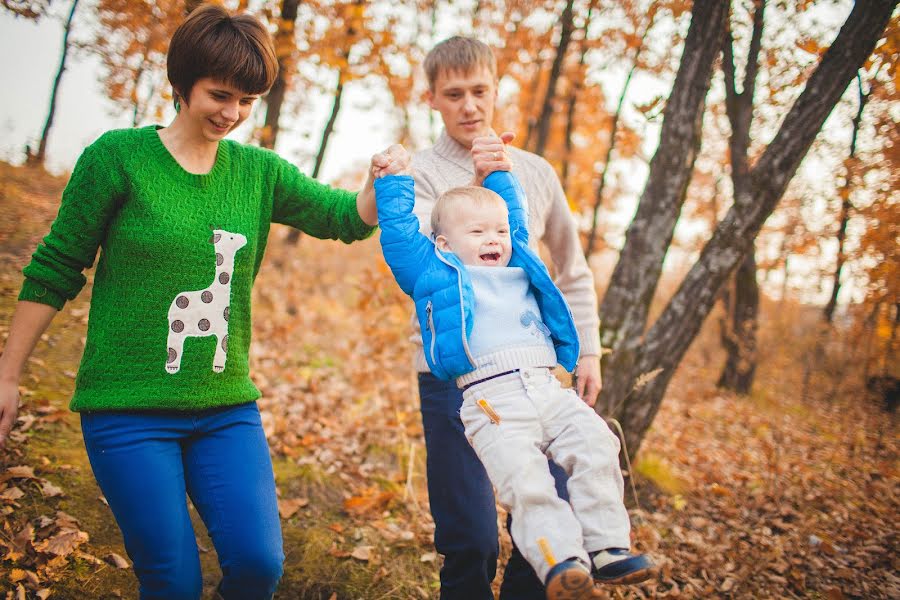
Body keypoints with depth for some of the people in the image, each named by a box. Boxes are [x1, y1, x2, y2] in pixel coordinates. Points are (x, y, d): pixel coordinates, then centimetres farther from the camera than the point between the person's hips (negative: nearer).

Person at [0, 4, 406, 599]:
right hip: (129, 410, -3)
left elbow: (347, 219, 4)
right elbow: (54, 271, -1)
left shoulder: (259, 171, 6)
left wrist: (382, 183, -18)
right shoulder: (119, 155, -6)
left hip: (226, 407, 4)